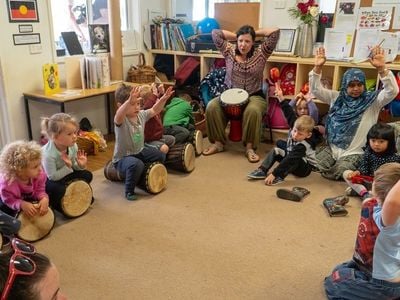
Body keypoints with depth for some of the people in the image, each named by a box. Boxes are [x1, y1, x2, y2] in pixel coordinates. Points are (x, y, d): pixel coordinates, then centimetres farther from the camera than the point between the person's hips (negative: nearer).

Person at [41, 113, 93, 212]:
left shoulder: (73, 146, -18)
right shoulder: (48, 154, -37)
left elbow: (73, 166, -4)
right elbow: (52, 176, -29)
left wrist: (81, 165, -26)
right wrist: (67, 166, -36)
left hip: (64, 173, 7)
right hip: (47, 179, -7)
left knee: (87, 175, -3)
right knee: (59, 190, -35)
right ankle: (56, 203, 1)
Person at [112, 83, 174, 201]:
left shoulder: (141, 115, -1)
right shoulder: (120, 120, -25)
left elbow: (154, 110, 10)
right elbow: (119, 115, -49)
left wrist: (163, 99, -8)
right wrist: (129, 101, -67)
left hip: (140, 151, 8)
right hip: (122, 158, -8)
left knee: (160, 156, 9)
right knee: (137, 164, -37)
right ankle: (129, 191, -13)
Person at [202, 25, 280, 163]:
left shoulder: (261, 53, -2)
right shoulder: (229, 51, 4)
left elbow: (275, 32, -9)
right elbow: (215, 33, 1)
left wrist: (256, 33, 2)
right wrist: (236, 36, 4)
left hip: (254, 96, -3)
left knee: (253, 111, -37)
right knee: (212, 107, -23)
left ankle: (250, 147, -21)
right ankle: (218, 143, -9)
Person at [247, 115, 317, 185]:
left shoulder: (302, 146, -34)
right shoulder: (292, 133, -15)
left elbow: (290, 160, -40)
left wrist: (273, 174, -43)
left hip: (305, 168, -8)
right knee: (275, 151, -5)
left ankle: (280, 176, -35)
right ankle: (262, 171, -14)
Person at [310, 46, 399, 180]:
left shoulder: (372, 101, -6)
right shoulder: (337, 97, 4)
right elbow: (315, 90, -2)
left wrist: (381, 68, -38)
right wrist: (317, 67, -20)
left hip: (354, 153, -4)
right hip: (332, 148, 4)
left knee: (335, 174, -19)